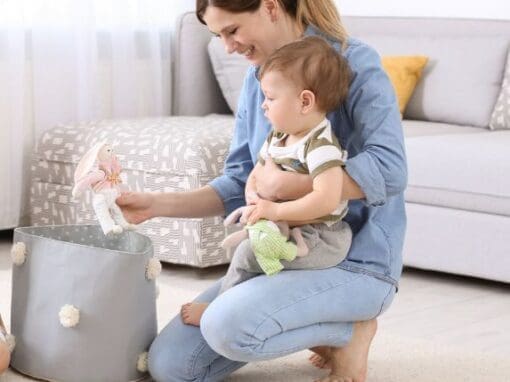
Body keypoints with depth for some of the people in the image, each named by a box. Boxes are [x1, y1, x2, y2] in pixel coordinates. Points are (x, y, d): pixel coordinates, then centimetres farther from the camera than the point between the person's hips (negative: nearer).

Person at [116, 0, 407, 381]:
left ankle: (350, 330, -3)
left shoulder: (355, 62, -14)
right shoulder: (257, 80, 8)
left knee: (227, 327, -32)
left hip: (356, 261, -8)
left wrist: (283, 185, -24)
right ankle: (317, 329, 12)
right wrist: (156, 204, -3)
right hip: (280, 255, 8)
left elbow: (389, 171, -26)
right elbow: (239, 185, 10)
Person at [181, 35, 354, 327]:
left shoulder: (321, 146, -22)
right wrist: (254, 199, -6)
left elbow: (326, 200, -33)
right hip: (286, 232, 10)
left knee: (247, 253, -15)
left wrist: (275, 210, -27)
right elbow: (255, 177, 18)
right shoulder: (277, 138, 8)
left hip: (321, 241, -10)